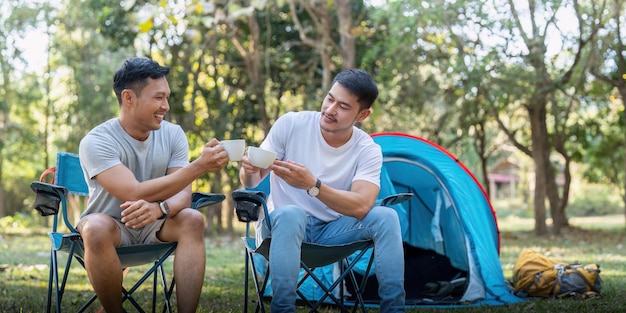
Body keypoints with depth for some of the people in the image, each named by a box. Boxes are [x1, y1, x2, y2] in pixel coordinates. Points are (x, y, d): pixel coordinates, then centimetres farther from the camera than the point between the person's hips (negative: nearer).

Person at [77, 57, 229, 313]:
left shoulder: (172, 134, -6)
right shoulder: (96, 142, -20)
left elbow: (182, 194, -15)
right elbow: (135, 194, -32)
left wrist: (159, 208, -40)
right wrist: (199, 166, -38)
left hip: (153, 226, 4)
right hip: (111, 224, -3)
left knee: (193, 220, -26)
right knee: (97, 228, -36)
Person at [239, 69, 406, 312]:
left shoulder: (368, 151, -10)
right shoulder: (291, 124, -12)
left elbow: (361, 206, -27)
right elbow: (252, 183, -7)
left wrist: (312, 185, -40)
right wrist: (249, 171, -32)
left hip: (331, 230, 2)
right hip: (284, 223, -2)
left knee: (386, 217, -23)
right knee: (291, 214, -37)